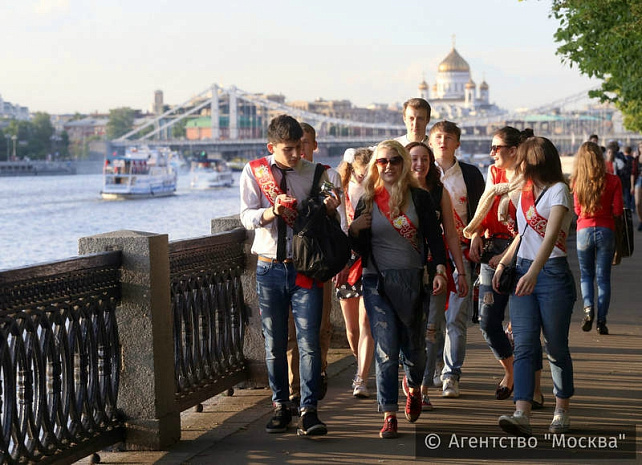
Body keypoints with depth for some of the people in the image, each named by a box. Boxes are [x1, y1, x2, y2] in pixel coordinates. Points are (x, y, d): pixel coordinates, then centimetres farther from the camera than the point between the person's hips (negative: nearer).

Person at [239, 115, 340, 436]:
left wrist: (331, 209, -22)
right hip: (269, 268, 1)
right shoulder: (254, 172, 2)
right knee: (274, 344, 8)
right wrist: (273, 210, -27)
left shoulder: (315, 173, 2)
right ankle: (280, 407, 20)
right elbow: (247, 217, -8)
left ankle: (308, 411, -6)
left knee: (309, 341, -8)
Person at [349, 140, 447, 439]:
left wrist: (440, 270, -10)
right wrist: (354, 230, -9)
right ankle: (389, 416, -7)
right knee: (385, 349, -9)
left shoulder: (420, 198, 4)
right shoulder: (367, 201, 7)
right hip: (377, 281, 0)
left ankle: (414, 388, 43)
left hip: (413, 279, 0)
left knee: (414, 344, 11)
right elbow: (358, 246, 12)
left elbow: (434, 237, 2)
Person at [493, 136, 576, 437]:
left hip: (552, 272, -6)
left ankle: (561, 412, 18)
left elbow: (551, 235, -23)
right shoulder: (525, 191, 16)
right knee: (523, 344, -8)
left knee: (556, 348, 3)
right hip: (524, 271, 6)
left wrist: (533, 272, -35)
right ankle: (522, 415, -18)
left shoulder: (558, 190, -9)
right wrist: (503, 263, 20)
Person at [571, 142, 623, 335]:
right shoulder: (613, 181, -7)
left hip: (584, 230, 1)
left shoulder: (577, 182, -5)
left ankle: (588, 307, -7)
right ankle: (601, 320, 3)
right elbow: (617, 210, -7)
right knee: (603, 277, 7)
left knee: (586, 275, 16)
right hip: (606, 230, -1)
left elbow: (578, 210, 3)